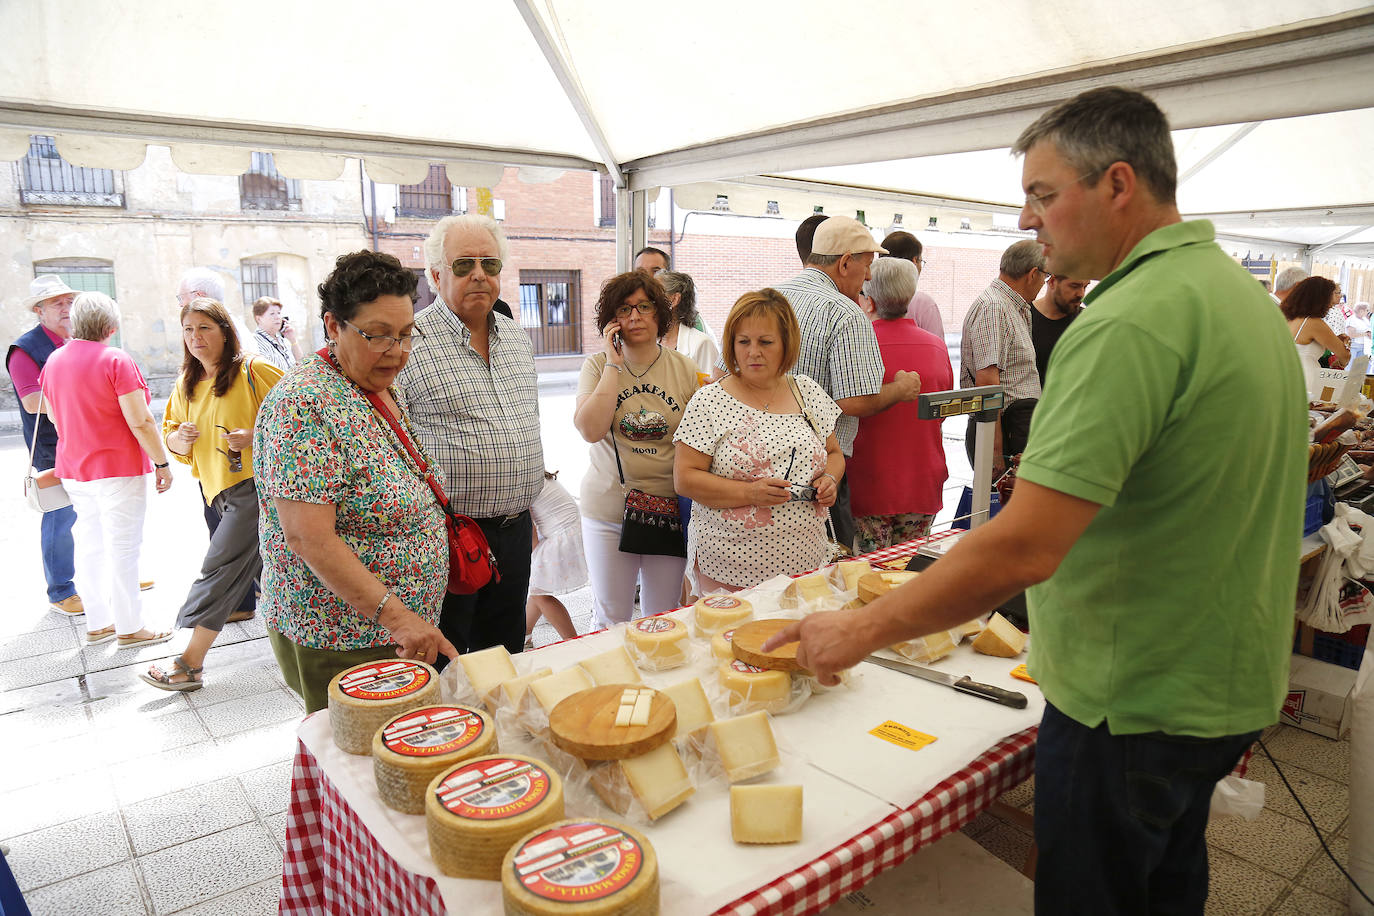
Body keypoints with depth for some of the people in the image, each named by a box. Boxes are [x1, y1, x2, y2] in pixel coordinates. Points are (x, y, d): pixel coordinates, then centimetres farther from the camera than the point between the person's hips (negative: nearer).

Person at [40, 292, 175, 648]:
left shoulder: (53, 361, 7)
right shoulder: (116, 360, -15)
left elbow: (55, 417, 17)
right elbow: (140, 422, -19)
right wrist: (162, 462, -11)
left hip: (73, 469, 7)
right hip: (118, 468, -7)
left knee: (88, 546, 14)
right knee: (122, 549, 1)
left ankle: (97, 624, 25)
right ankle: (129, 628, 9)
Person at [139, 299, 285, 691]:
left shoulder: (253, 370, -8)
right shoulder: (185, 386, 14)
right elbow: (171, 436, 21)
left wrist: (254, 435, -22)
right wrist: (179, 438, -2)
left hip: (256, 482, -8)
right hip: (220, 489, 8)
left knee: (221, 567, -9)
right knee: (265, 567, 13)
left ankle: (190, 663, -4)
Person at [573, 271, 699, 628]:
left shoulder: (684, 368, 0)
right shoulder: (597, 365, -3)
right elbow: (590, 430, -19)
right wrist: (614, 364, -16)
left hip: (670, 509, 1)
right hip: (608, 510, -1)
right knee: (610, 621, 13)